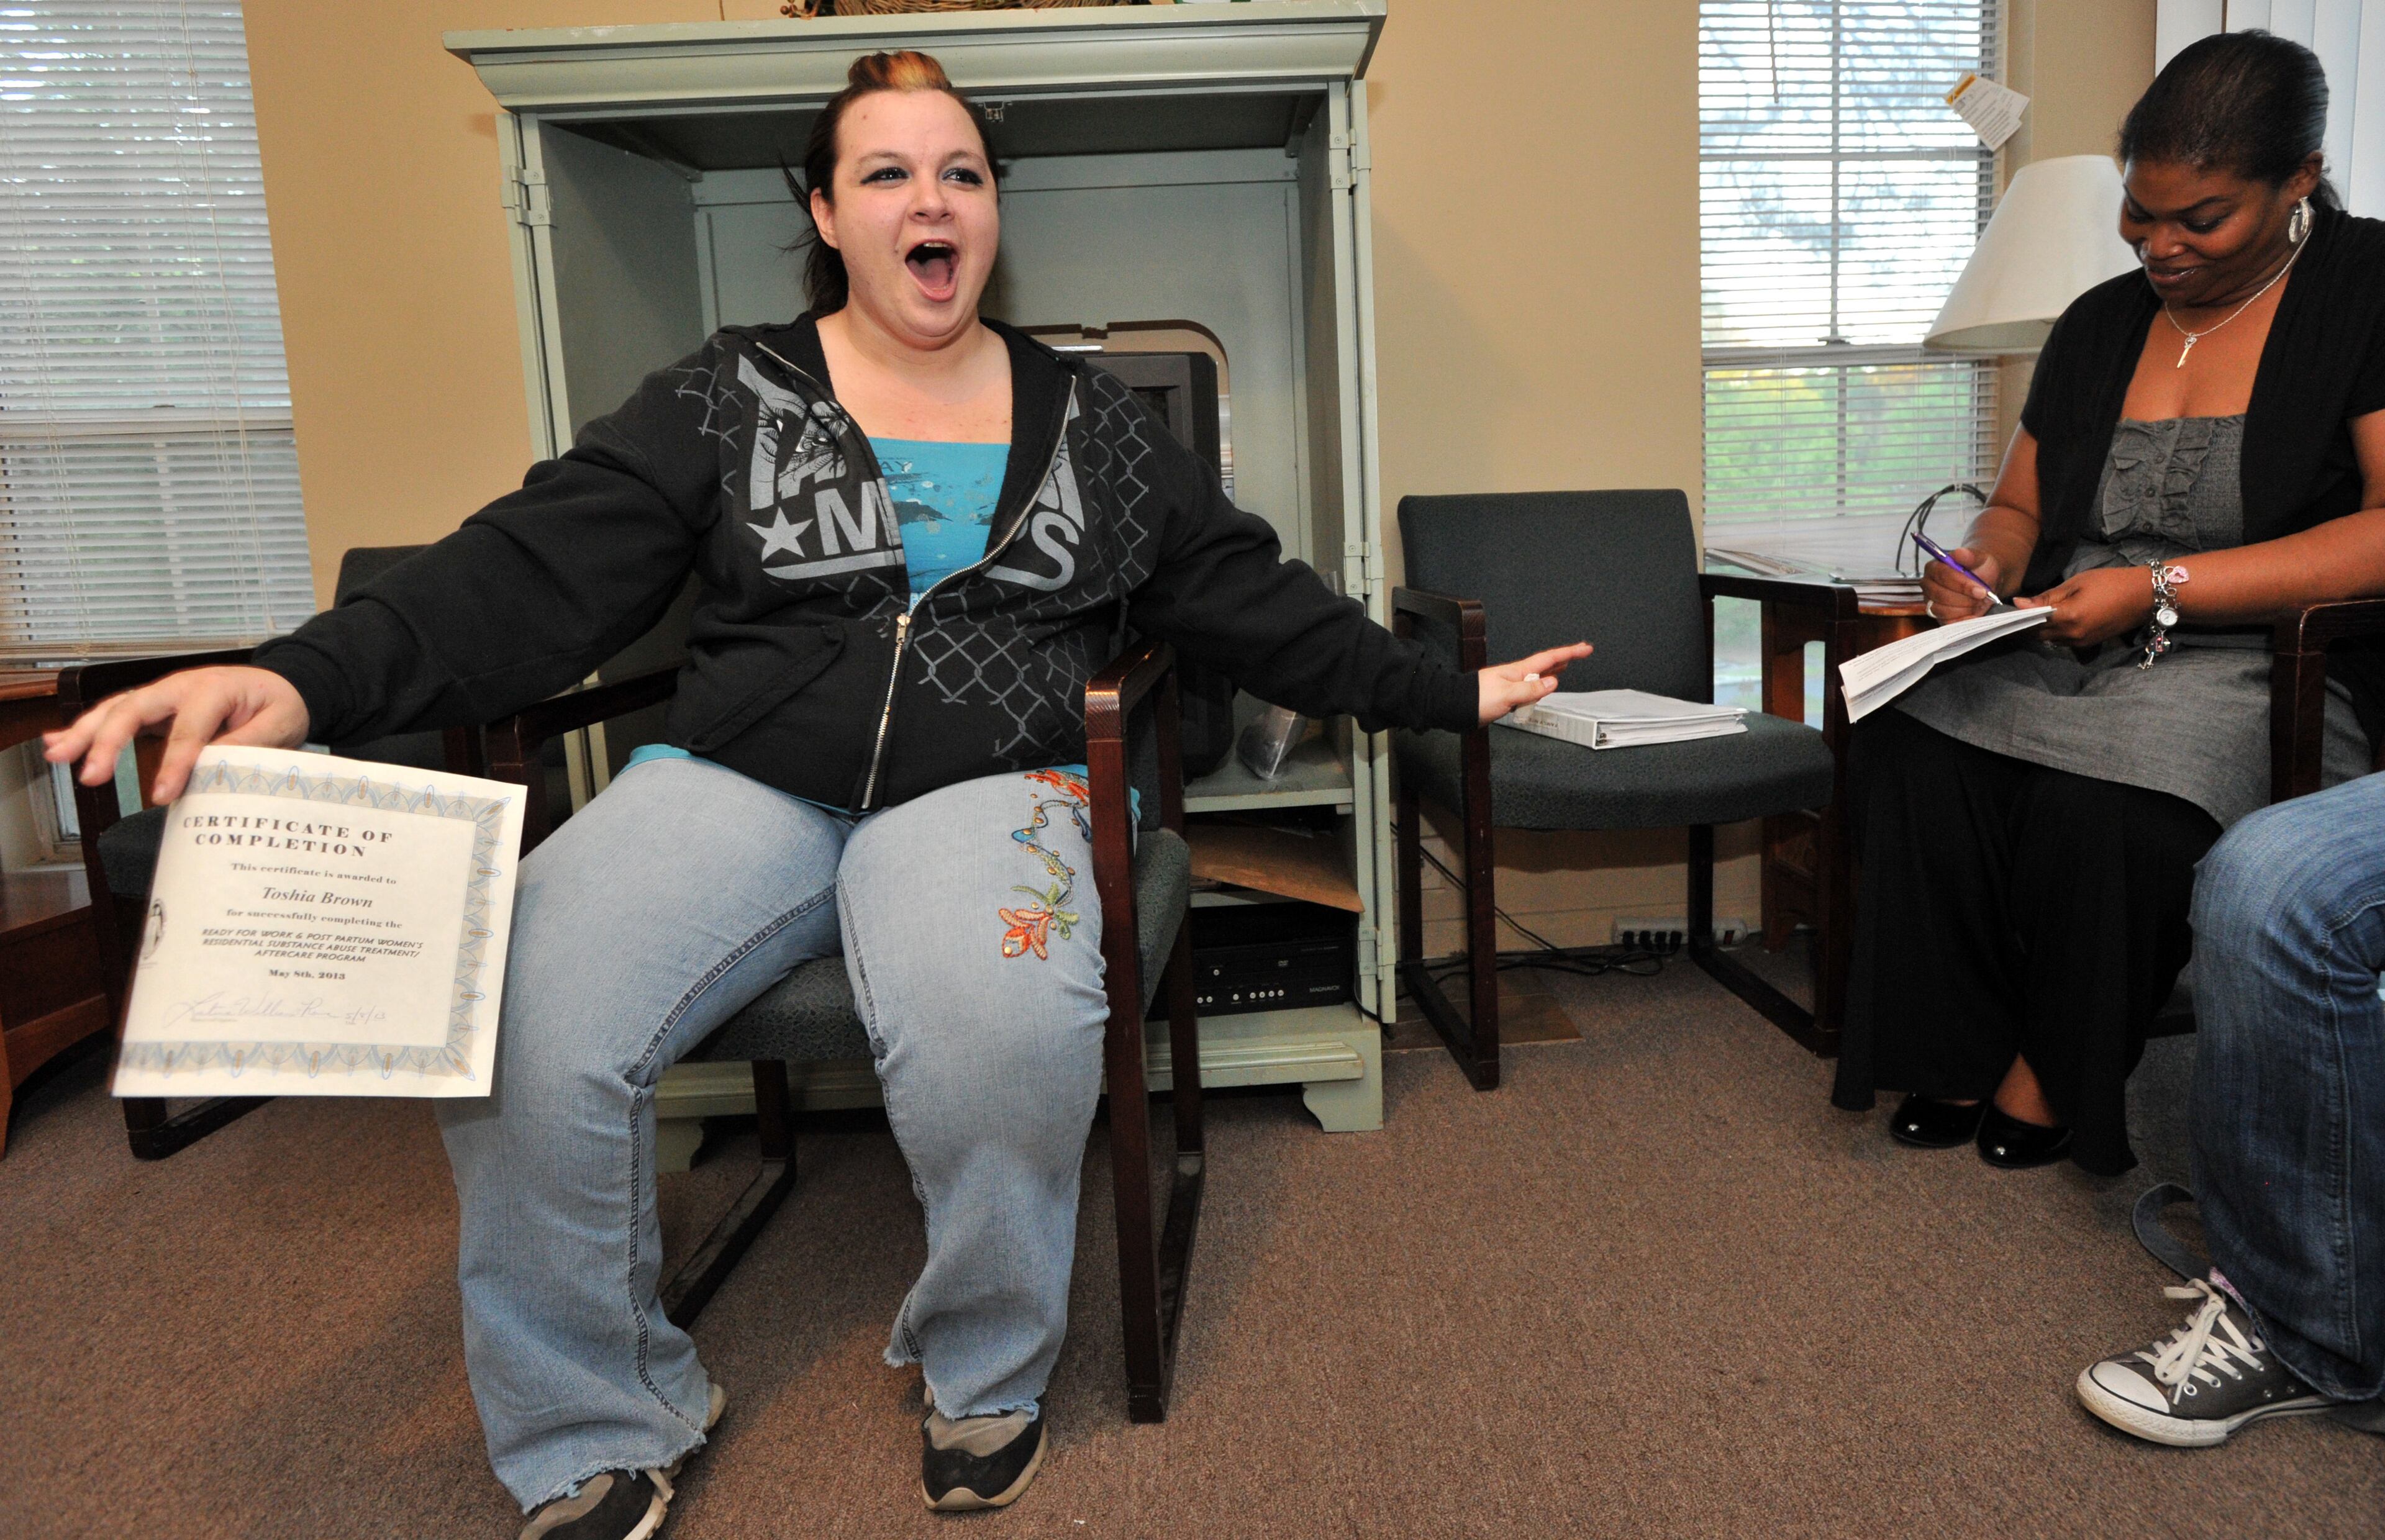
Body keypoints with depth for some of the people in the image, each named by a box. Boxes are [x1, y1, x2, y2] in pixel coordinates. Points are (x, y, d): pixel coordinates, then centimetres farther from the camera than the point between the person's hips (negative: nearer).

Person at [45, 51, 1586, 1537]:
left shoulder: (1091, 421, 15)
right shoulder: (726, 396, 10)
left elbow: (1256, 596, 19)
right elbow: (532, 574, 0)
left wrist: (1449, 693, 17)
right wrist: (309, 679, -15)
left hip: (985, 785, 0)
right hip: (736, 776, 1)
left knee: (1007, 1031, -35)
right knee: (515, 1027, -25)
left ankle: (986, 1370, -3)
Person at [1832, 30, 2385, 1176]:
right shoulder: (2102, 320, 15)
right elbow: (2020, 507, 21)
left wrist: (2159, 590, -21)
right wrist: (1984, 566, -4)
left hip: (2260, 663, -5)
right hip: (2061, 649, 5)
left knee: (2102, 804, -34)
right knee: (1904, 747, -25)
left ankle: (2060, 1074, -7)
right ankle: (1964, 1054, -11)